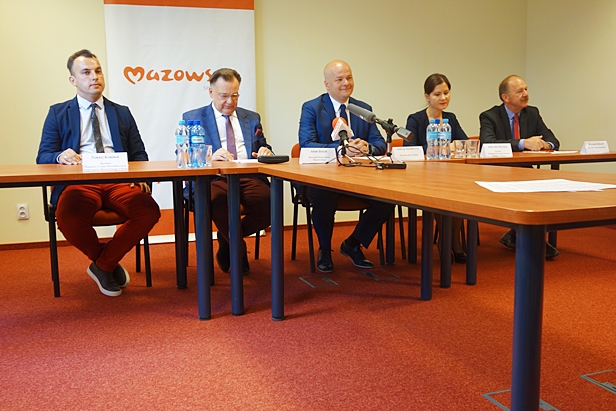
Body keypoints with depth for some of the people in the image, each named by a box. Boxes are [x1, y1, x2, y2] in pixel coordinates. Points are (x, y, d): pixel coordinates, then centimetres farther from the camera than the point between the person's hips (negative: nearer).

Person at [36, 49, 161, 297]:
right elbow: (43, 157, 9)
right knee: (68, 217, -36)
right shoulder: (58, 113, 17)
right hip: (79, 183, -1)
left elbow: (139, 155, 16)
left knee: (149, 211, -30)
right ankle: (108, 263, -4)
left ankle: (102, 265, -7)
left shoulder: (122, 113, 22)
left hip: (119, 182, 2)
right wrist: (60, 157, -16)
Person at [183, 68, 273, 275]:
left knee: (269, 203, -30)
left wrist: (265, 152, -3)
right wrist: (209, 157, -17)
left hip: (248, 178, 3)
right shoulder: (192, 118, 13)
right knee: (217, 199, -39)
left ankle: (227, 240, 0)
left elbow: (264, 149, 23)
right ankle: (239, 250, -10)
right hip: (213, 178, -3)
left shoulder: (252, 118, 24)